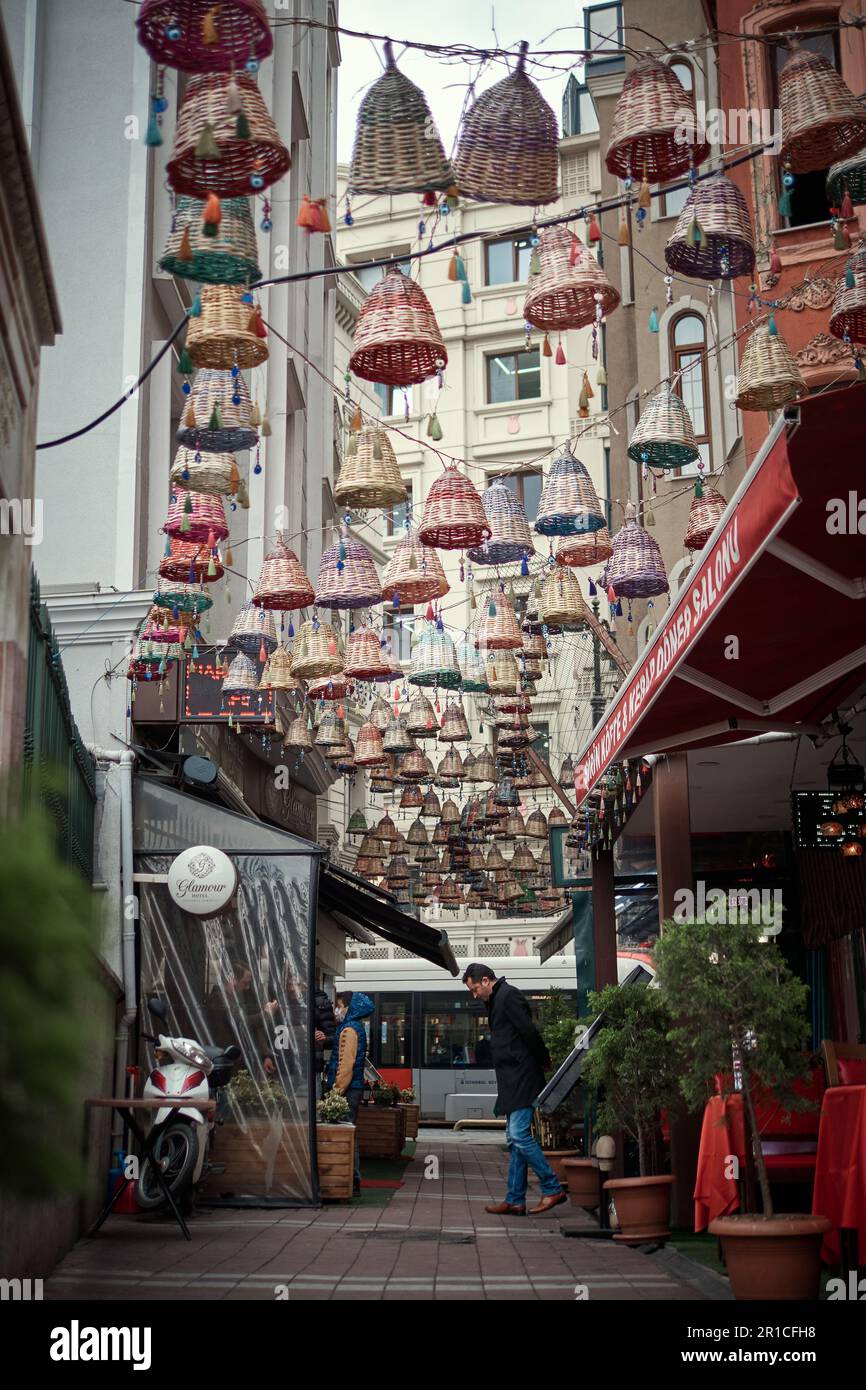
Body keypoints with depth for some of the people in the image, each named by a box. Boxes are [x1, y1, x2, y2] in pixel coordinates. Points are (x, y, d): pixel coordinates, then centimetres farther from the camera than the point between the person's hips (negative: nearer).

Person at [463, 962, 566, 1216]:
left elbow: (529, 1032, -16)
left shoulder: (508, 995, -10)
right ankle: (515, 1201, 10)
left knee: (519, 1136, -14)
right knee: (515, 1140, 9)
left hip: (521, 1078, -10)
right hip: (513, 1081, 10)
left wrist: (543, 1061, -7)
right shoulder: (497, 1000, 22)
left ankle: (553, 1188, -9)